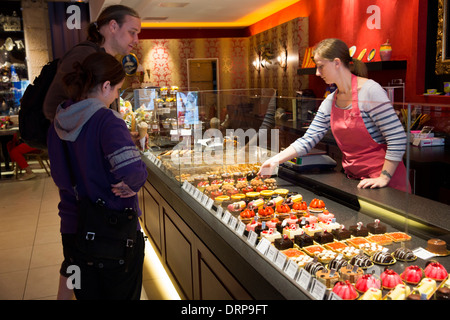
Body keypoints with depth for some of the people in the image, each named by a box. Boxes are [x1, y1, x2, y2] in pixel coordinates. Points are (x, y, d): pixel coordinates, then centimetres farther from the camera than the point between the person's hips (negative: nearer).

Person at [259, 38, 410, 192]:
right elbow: (308, 140, 4)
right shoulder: (330, 102, 5)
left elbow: (398, 139, -18)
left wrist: (384, 178, -20)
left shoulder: (370, 90, -16)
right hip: (354, 179, 6)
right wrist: (275, 160, -4)